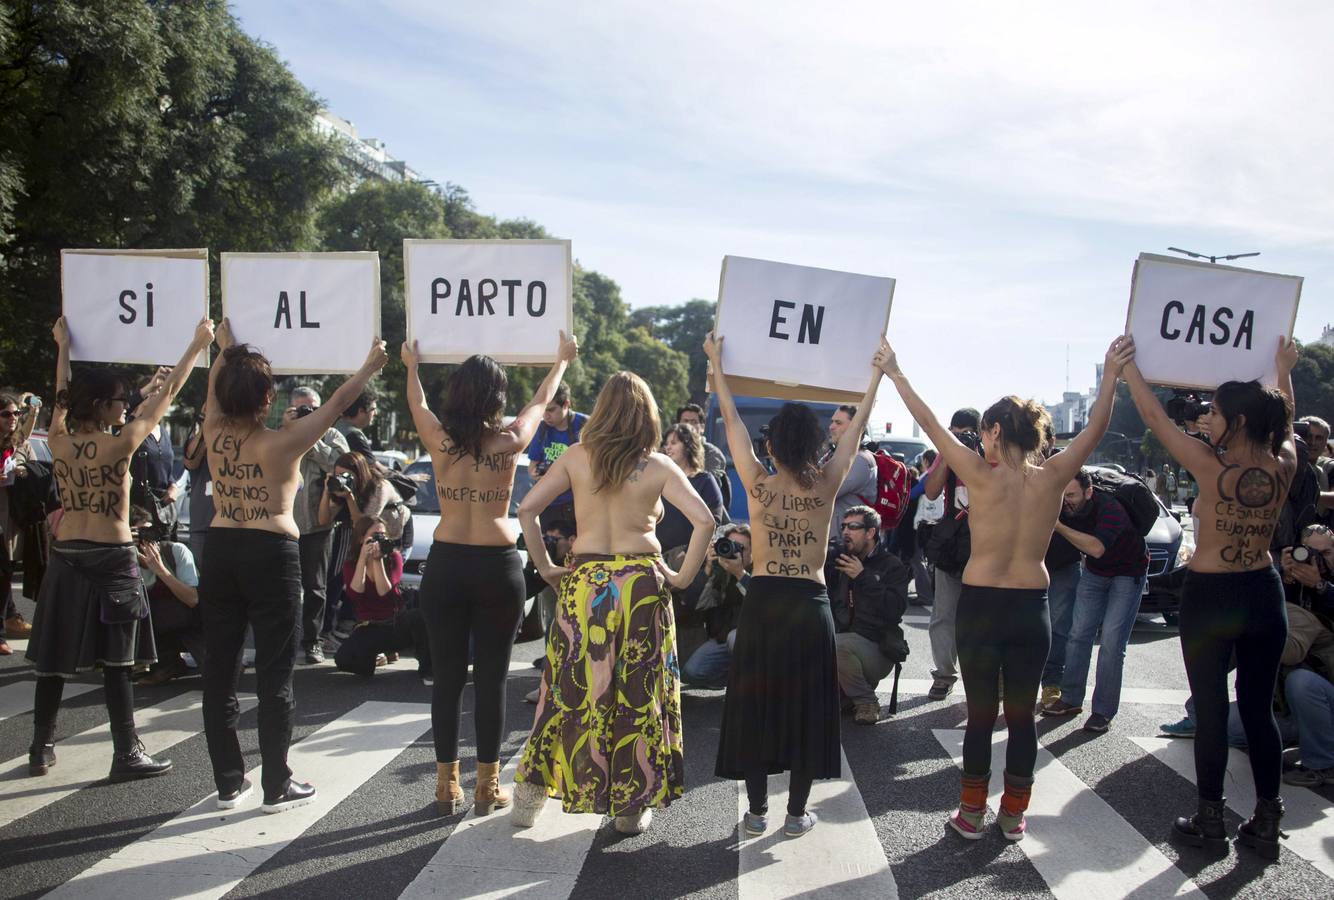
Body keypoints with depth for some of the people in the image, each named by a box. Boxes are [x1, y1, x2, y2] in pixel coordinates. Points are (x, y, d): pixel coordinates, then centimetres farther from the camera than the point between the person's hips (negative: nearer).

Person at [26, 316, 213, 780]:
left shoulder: (59, 442, -1)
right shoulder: (121, 444, -14)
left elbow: (62, 396, 18)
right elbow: (167, 393, -8)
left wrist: (62, 347, 33)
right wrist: (196, 345, 0)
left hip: (66, 558, 5)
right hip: (112, 560, -5)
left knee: (55, 657, 12)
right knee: (115, 661, 0)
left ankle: (42, 748, 22)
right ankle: (127, 754, 5)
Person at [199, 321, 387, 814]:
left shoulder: (215, 435, 0)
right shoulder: (282, 442, -11)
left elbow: (215, 386, 19)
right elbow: (337, 402, -2)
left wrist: (225, 347, 37)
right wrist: (370, 365, 13)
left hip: (219, 551, 5)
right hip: (270, 553, -5)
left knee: (219, 669, 10)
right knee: (274, 673, 2)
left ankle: (228, 782, 18)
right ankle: (276, 786, 8)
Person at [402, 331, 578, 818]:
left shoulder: (439, 440, -3)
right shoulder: (509, 442, -5)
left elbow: (417, 403, 19)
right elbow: (540, 402, 14)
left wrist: (411, 366, 40)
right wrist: (562, 361, 33)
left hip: (445, 566, 1)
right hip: (497, 567, -1)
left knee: (446, 676, 9)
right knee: (491, 677, 6)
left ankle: (447, 785, 16)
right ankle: (487, 786, 13)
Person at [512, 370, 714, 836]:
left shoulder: (576, 457, 1)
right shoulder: (657, 467, -3)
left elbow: (526, 508, -2)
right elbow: (704, 521, -11)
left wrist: (545, 566, 6)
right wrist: (683, 576, -2)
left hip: (584, 582, 2)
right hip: (642, 583, -1)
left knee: (570, 687, 12)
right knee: (640, 691, 8)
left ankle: (530, 796, 19)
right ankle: (632, 806, 16)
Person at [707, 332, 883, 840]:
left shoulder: (758, 483, -6)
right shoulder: (827, 485, -5)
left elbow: (732, 421, 4)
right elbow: (856, 426, 7)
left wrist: (716, 364, 14)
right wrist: (878, 373, 18)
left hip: (762, 602, 0)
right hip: (810, 605, 0)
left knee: (755, 704, 10)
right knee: (806, 708, 9)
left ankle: (757, 813, 16)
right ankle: (796, 815, 15)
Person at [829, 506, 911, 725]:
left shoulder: (892, 566, 0)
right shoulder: (838, 558, 13)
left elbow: (895, 610, -16)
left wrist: (863, 577, -17)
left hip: (877, 648, -4)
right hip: (841, 636, 4)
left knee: (836, 645, -34)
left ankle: (865, 701, -9)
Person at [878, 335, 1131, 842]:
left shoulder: (980, 476, -13)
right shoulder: (1052, 477, -6)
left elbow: (930, 423, -6)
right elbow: (1096, 428, 8)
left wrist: (895, 374, 4)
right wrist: (1111, 374, 17)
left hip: (982, 605, -2)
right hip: (1032, 608, 3)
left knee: (980, 714, 7)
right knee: (1022, 715, 11)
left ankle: (971, 813, 17)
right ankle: (1014, 816, 20)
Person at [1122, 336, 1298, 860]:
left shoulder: (1212, 469, -18)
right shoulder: (1283, 467, -5)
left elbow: (1154, 417, -10)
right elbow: (1284, 422, 18)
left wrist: (1127, 366, 0)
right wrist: (1283, 371, 32)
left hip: (1210, 598, -4)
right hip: (1264, 595, 5)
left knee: (1210, 710, 5)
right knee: (1258, 710, 12)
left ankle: (1209, 824, 13)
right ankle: (1266, 826, 17)